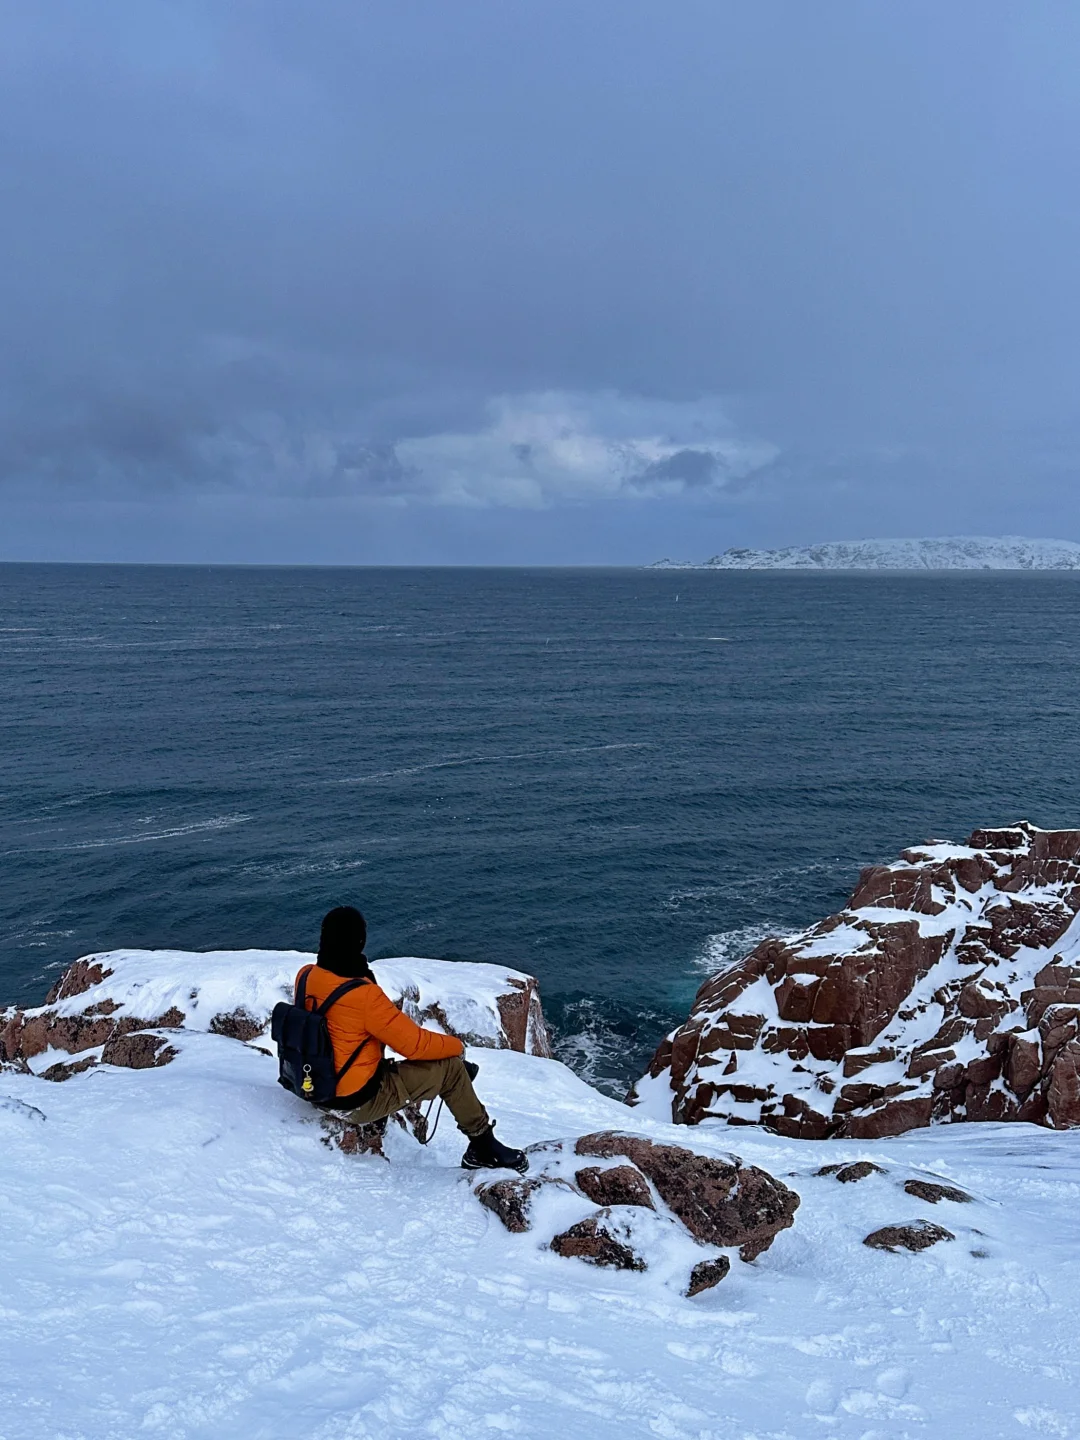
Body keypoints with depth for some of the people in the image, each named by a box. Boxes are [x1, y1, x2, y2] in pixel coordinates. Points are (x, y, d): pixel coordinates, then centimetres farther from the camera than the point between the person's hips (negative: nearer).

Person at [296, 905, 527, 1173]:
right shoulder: (363, 995, -29)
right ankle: (483, 1147, 16)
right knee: (450, 1066, 2)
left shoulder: (306, 977, -8)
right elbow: (415, 1043, -19)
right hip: (359, 1100, -8)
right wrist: (456, 1045, 0)